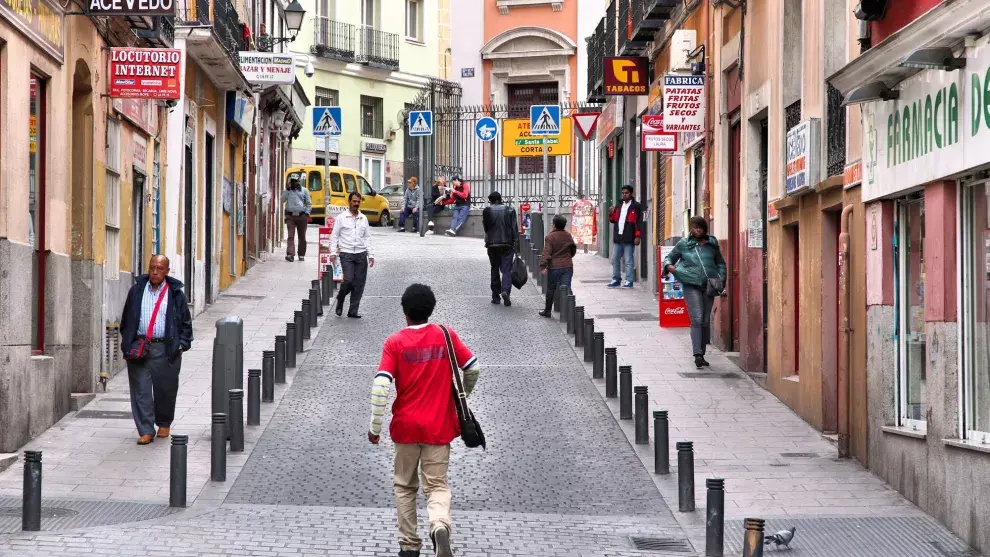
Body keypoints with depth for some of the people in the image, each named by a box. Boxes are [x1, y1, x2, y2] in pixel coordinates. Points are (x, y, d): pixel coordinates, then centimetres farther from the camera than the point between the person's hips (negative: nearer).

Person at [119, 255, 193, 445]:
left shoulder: (175, 294, 4)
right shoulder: (136, 291, 9)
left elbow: (185, 322, 8)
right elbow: (126, 319, 15)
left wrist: (182, 344, -2)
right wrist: (127, 343, 7)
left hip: (165, 349, -1)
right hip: (138, 348, 1)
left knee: (165, 389, 7)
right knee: (141, 390, -4)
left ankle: (164, 424, 30)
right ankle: (146, 431, -2)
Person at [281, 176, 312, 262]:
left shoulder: (304, 190, 9)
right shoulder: (288, 190, 11)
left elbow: (309, 203, 10)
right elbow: (282, 200, -3)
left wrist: (307, 213, -2)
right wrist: (287, 189, -7)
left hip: (301, 216, 1)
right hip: (290, 216, -1)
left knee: (302, 237, 7)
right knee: (291, 236, -12)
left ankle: (301, 255, 17)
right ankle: (290, 254, -21)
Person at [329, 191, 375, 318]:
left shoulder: (363, 218, 12)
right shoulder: (341, 218, 1)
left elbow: (367, 237, 15)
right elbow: (334, 236, 1)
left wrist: (370, 254, 8)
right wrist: (333, 252, -9)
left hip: (361, 254, 4)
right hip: (346, 254, -4)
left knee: (359, 284, 0)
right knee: (348, 280, -16)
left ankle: (353, 311, 7)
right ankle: (340, 300, 12)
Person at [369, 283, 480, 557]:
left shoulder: (395, 343, -7)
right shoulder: (446, 336, -1)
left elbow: (381, 385, -14)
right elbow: (473, 368, 5)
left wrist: (375, 428, -8)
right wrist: (462, 394, 24)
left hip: (405, 426, -1)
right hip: (439, 427, 1)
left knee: (405, 486, 17)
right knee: (437, 486, 3)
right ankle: (440, 526, -27)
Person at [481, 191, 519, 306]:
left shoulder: (487, 211, -2)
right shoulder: (510, 210, 0)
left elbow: (485, 227, 2)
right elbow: (515, 229, -2)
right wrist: (516, 246, 1)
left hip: (492, 245, 0)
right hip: (507, 244, 0)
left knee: (495, 270, 11)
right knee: (506, 270, 1)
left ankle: (496, 296, 13)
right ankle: (505, 290, -22)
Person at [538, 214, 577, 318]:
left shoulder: (550, 237, -10)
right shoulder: (568, 236, 6)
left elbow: (546, 253, -18)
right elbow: (573, 250, 19)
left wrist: (542, 266, -19)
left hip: (554, 267, -3)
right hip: (568, 266, 4)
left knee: (551, 289, 10)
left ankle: (547, 311, 20)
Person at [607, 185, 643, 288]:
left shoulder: (636, 206, -3)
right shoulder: (619, 207, 18)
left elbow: (639, 221, -8)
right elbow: (613, 220, 22)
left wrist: (638, 236, -16)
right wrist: (611, 214, -1)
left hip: (629, 239, -7)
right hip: (618, 237, 7)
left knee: (628, 260, -5)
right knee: (615, 259, 11)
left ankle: (629, 281, -2)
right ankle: (616, 279, 19)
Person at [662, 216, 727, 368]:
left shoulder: (712, 244, 12)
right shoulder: (683, 244, 6)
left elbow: (720, 263, 22)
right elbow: (669, 257, 17)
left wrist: (721, 279, 6)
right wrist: (669, 266, -6)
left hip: (709, 286, 3)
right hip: (691, 285, -3)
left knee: (706, 321, 7)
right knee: (696, 319, -14)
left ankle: (702, 353, 17)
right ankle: (697, 354, -17)